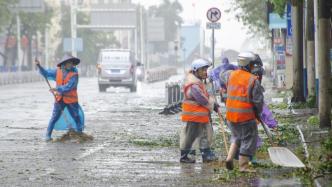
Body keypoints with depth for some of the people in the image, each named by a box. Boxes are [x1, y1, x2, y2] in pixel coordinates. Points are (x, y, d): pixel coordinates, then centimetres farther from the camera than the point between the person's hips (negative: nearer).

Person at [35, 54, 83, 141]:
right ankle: (48, 135, 3)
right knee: (54, 117, -1)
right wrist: (39, 66, -2)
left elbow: (68, 87, -22)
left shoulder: (74, 74, -12)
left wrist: (57, 89, -27)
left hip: (71, 99, -2)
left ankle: (79, 133, 19)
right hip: (59, 99, 2)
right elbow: (46, 73, 11)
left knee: (76, 117, 5)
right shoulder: (57, 71, 2)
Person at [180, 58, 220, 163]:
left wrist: (213, 102, 2)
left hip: (201, 115, 10)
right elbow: (202, 99, -22)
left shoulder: (199, 82, 14)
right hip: (193, 115, -10)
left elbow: (206, 95, 17)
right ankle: (184, 156, 8)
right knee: (190, 135, -1)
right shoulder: (193, 85, -21)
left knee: (206, 133, 12)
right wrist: (212, 106, -8)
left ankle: (207, 154, 17)